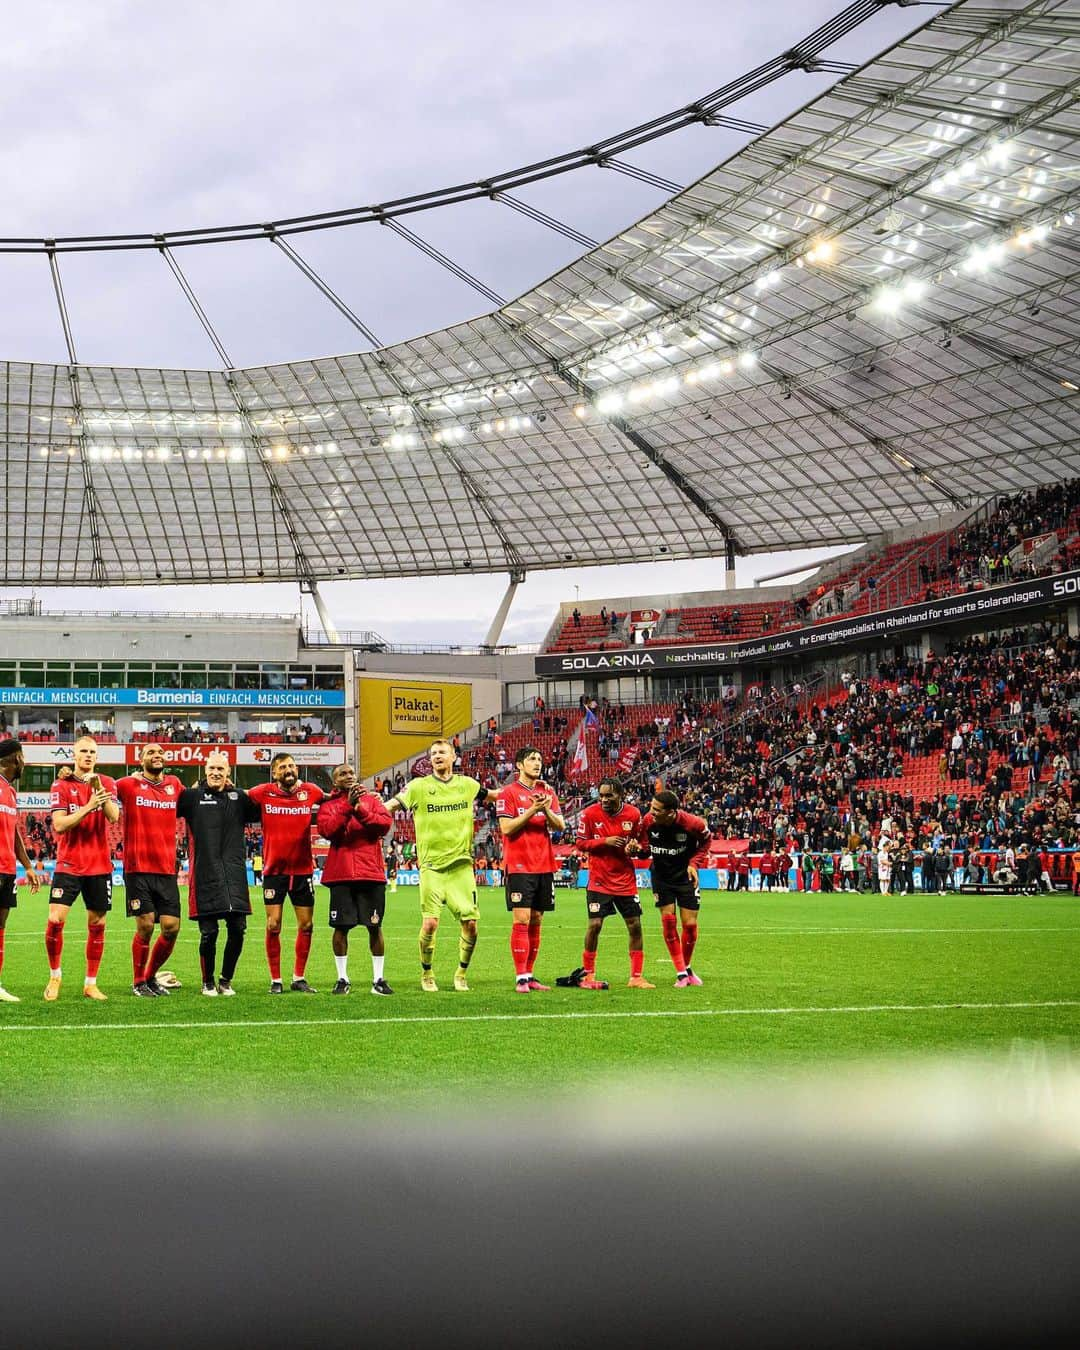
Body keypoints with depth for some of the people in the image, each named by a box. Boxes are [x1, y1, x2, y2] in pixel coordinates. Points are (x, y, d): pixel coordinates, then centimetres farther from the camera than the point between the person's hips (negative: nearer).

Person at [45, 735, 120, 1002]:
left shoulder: (107, 783, 5)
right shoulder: (61, 786, 0)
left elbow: (113, 817, -10)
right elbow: (59, 825, -10)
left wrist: (99, 789, -21)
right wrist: (88, 806, -19)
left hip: (99, 866, 2)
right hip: (68, 864, -2)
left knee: (97, 924, 4)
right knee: (55, 920, -13)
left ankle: (91, 984, 14)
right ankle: (55, 976, 7)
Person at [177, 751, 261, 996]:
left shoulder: (239, 797, 14)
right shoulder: (192, 796, 4)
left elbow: (262, 812, 27)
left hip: (234, 874, 3)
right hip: (204, 875, -3)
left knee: (237, 929, 0)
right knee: (209, 932, -2)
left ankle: (226, 980, 18)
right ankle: (208, 982, 16)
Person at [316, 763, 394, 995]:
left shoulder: (371, 800, 12)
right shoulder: (328, 805, 9)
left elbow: (385, 824, -3)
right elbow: (327, 829, -10)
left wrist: (361, 811, -14)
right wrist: (347, 806, -16)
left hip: (371, 872, 1)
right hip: (341, 874, -1)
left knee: (375, 927, 2)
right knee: (341, 927, 0)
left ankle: (378, 979, 10)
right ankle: (342, 979, 11)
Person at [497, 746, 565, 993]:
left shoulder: (548, 792, 13)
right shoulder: (509, 793, -3)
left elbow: (560, 825, 7)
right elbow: (506, 828, -11)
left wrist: (547, 810, -12)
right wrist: (532, 810, -17)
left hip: (544, 865, 5)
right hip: (519, 865, -5)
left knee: (536, 921, 8)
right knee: (521, 920, -9)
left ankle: (529, 975, 14)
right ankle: (521, 978, -9)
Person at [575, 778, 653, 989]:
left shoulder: (633, 814, -2)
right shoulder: (590, 814, -9)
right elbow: (580, 843, -5)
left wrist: (634, 845, -13)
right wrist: (605, 841, -19)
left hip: (626, 879, 3)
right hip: (599, 879, -3)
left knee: (635, 926, 2)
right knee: (594, 925, -7)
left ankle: (636, 977, 12)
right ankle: (588, 975, 8)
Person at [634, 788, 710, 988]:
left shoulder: (692, 823, -23)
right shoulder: (648, 821, -18)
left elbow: (706, 840, -1)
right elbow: (645, 849, -3)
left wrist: (694, 863, -12)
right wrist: (637, 850, -26)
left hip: (685, 875, -1)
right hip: (661, 876, 1)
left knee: (690, 924, -3)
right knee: (668, 920, -8)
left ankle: (687, 967, 21)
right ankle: (681, 973, 1)